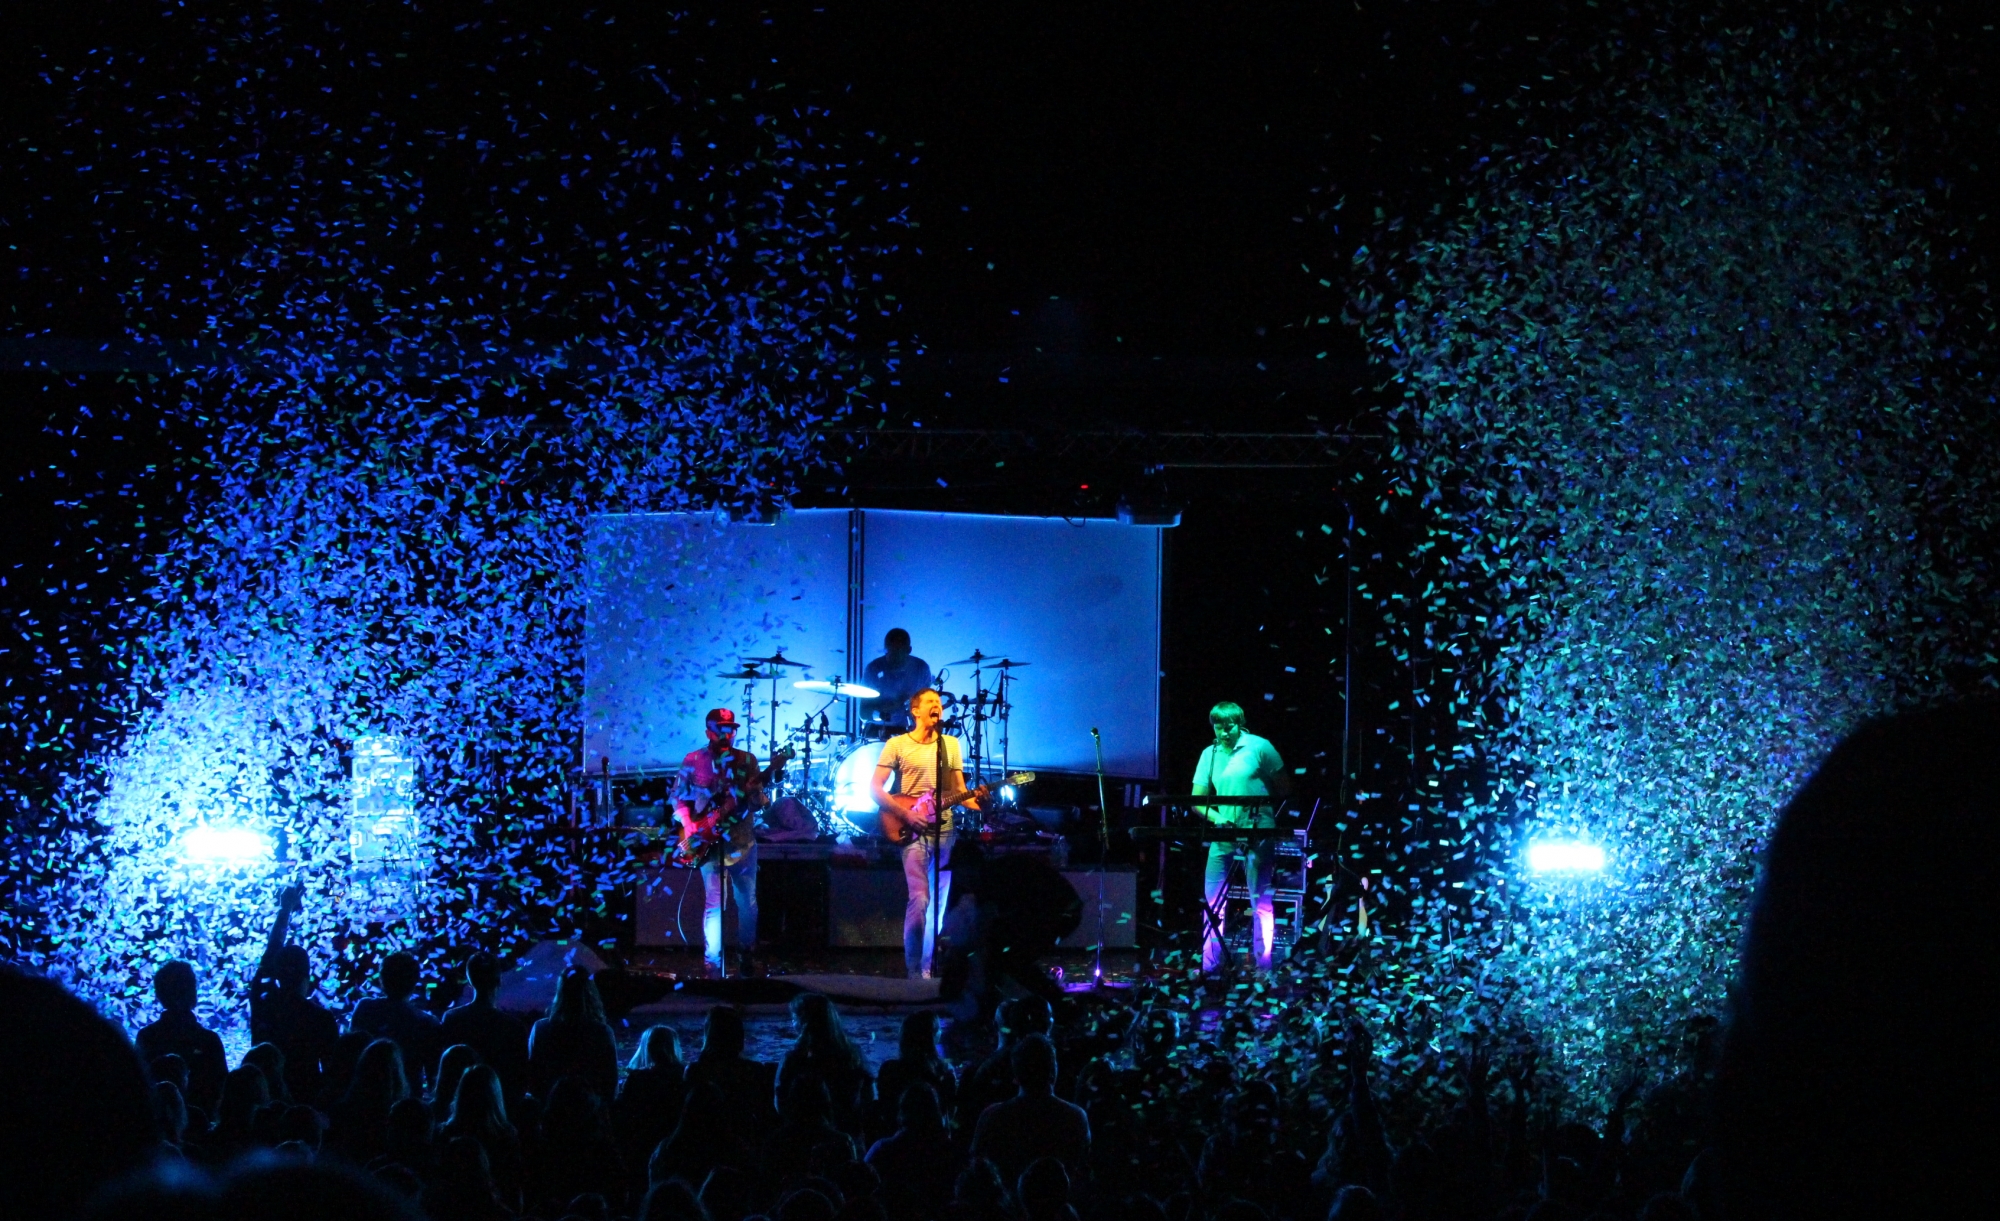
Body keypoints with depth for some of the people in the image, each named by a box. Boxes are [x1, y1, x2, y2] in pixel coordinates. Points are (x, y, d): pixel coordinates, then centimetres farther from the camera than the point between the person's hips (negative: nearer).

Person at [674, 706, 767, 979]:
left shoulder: (747, 760, 5)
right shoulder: (693, 761, 3)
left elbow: (758, 802, 4)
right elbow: (679, 796, 6)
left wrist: (753, 795, -19)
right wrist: (688, 825, -9)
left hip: (742, 841, 2)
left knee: (748, 902, 7)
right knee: (714, 901, -10)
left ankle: (747, 956, 22)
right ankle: (714, 964, -7)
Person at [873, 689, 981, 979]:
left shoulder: (951, 745, 12)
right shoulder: (897, 745, -1)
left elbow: (958, 789, 13)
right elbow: (876, 788, -3)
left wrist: (978, 804, -8)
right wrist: (906, 814, -15)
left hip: (944, 829, 5)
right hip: (912, 831, -5)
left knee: (939, 902, 6)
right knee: (919, 899, -16)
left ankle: (927, 968, 14)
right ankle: (914, 971, -10)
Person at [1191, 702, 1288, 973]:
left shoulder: (1259, 747, -2)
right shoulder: (1210, 755, 10)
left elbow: (1284, 787, 5)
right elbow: (1197, 798, 8)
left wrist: (1264, 809, -1)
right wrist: (1216, 817, -9)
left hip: (1258, 834, -5)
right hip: (1224, 834, 5)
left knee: (1260, 899, -2)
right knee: (1211, 900, 2)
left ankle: (1264, 966, 2)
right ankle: (1210, 966, 8)